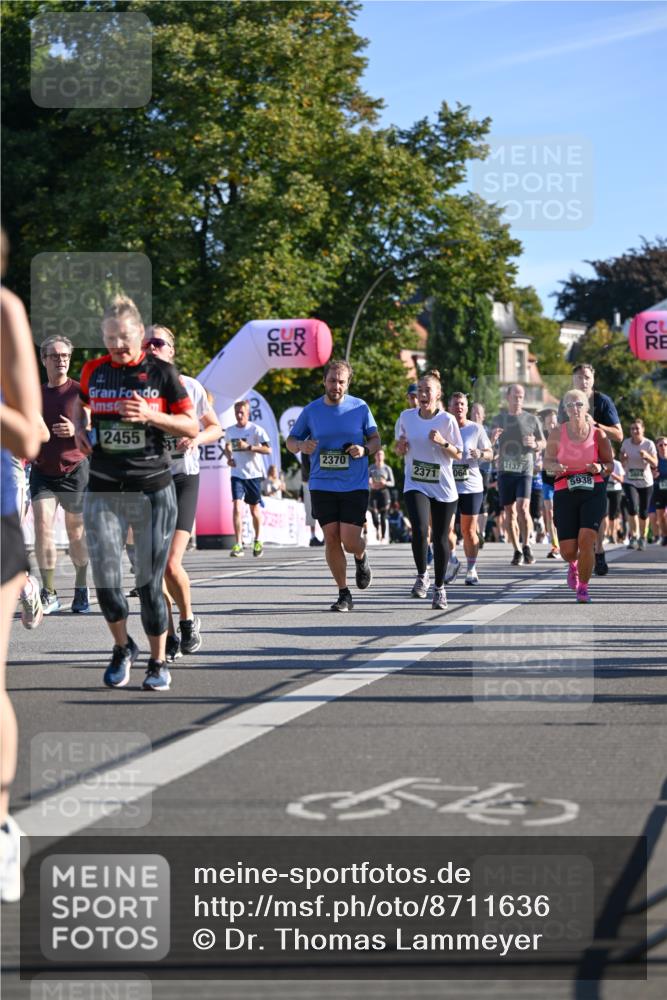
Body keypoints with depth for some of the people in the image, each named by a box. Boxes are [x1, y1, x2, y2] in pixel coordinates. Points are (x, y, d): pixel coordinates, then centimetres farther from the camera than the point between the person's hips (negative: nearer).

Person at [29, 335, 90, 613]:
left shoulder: (80, 392, -3)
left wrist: (76, 431, -20)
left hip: (75, 470, -2)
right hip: (42, 472, 2)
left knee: (76, 532, 6)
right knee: (42, 526, -13)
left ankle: (81, 589, 24)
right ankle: (49, 594, -10)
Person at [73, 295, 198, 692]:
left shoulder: (163, 372, -3)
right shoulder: (93, 371, 6)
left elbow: (192, 427, -2)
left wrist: (150, 415, -16)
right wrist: (81, 429, 6)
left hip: (153, 490, -2)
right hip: (103, 490, 3)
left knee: (150, 580, 1)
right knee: (105, 576, -4)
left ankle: (159, 662, 15)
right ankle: (123, 647, 20)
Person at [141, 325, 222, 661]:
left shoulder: (189, 387, -1)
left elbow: (215, 428, 10)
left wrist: (197, 438, -10)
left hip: (183, 478, -2)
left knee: (171, 563, -13)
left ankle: (188, 619, 15)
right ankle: (170, 636, 16)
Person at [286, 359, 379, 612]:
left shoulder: (360, 408, 1)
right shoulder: (311, 410, 3)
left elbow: (376, 439, 10)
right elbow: (290, 441, 11)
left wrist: (365, 450, -13)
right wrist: (301, 445, -12)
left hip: (355, 485, -1)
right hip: (322, 485, 1)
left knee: (350, 540, -9)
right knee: (331, 539, -1)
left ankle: (361, 559, 29)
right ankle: (344, 595, 11)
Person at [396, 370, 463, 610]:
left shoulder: (446, 420, -6)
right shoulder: (406, 417, 2)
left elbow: (458, 454, -1)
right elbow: (401, 448, 17)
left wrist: (442, 442, -18)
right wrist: (400, 447, -6)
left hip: (443, 488, -1)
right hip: (415, 485, 1)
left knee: (440, 538, 5)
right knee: (419, 531, -22)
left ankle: (439, 588, 21)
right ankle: (422, 576, 1)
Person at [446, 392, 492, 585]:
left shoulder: (476, 429, 2)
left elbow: (490, 453, 6)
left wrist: (480, 454, -15)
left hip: (471, 486, -1)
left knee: (469, 530, 2)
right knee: (446, 527, -6)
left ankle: (472, 569, 14)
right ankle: (452, 561, 19)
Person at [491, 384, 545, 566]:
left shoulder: (531, 420, 7)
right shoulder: (499, 419, 10)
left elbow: (543, 443, 14)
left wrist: (534, 444, -9)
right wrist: (493, 438, -12)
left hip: (524, 470, -2)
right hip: (505, 470, 2)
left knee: (522, 508, -18)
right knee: (509, 512, 2)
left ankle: (526, 545, -4)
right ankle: (517, 550, 11)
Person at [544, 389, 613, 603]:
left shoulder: (598, 433, -2)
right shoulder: (557, 433, -1)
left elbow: (610, 464, 8)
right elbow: (548, 461, 12)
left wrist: (600, 468, -15)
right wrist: (555, 467, -11)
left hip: (593, 491, -1)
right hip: (565, 493, 1)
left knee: (586, 540, -19)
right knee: (568, 550, -3)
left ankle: (583, 587, 2)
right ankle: (573, 565, 38)